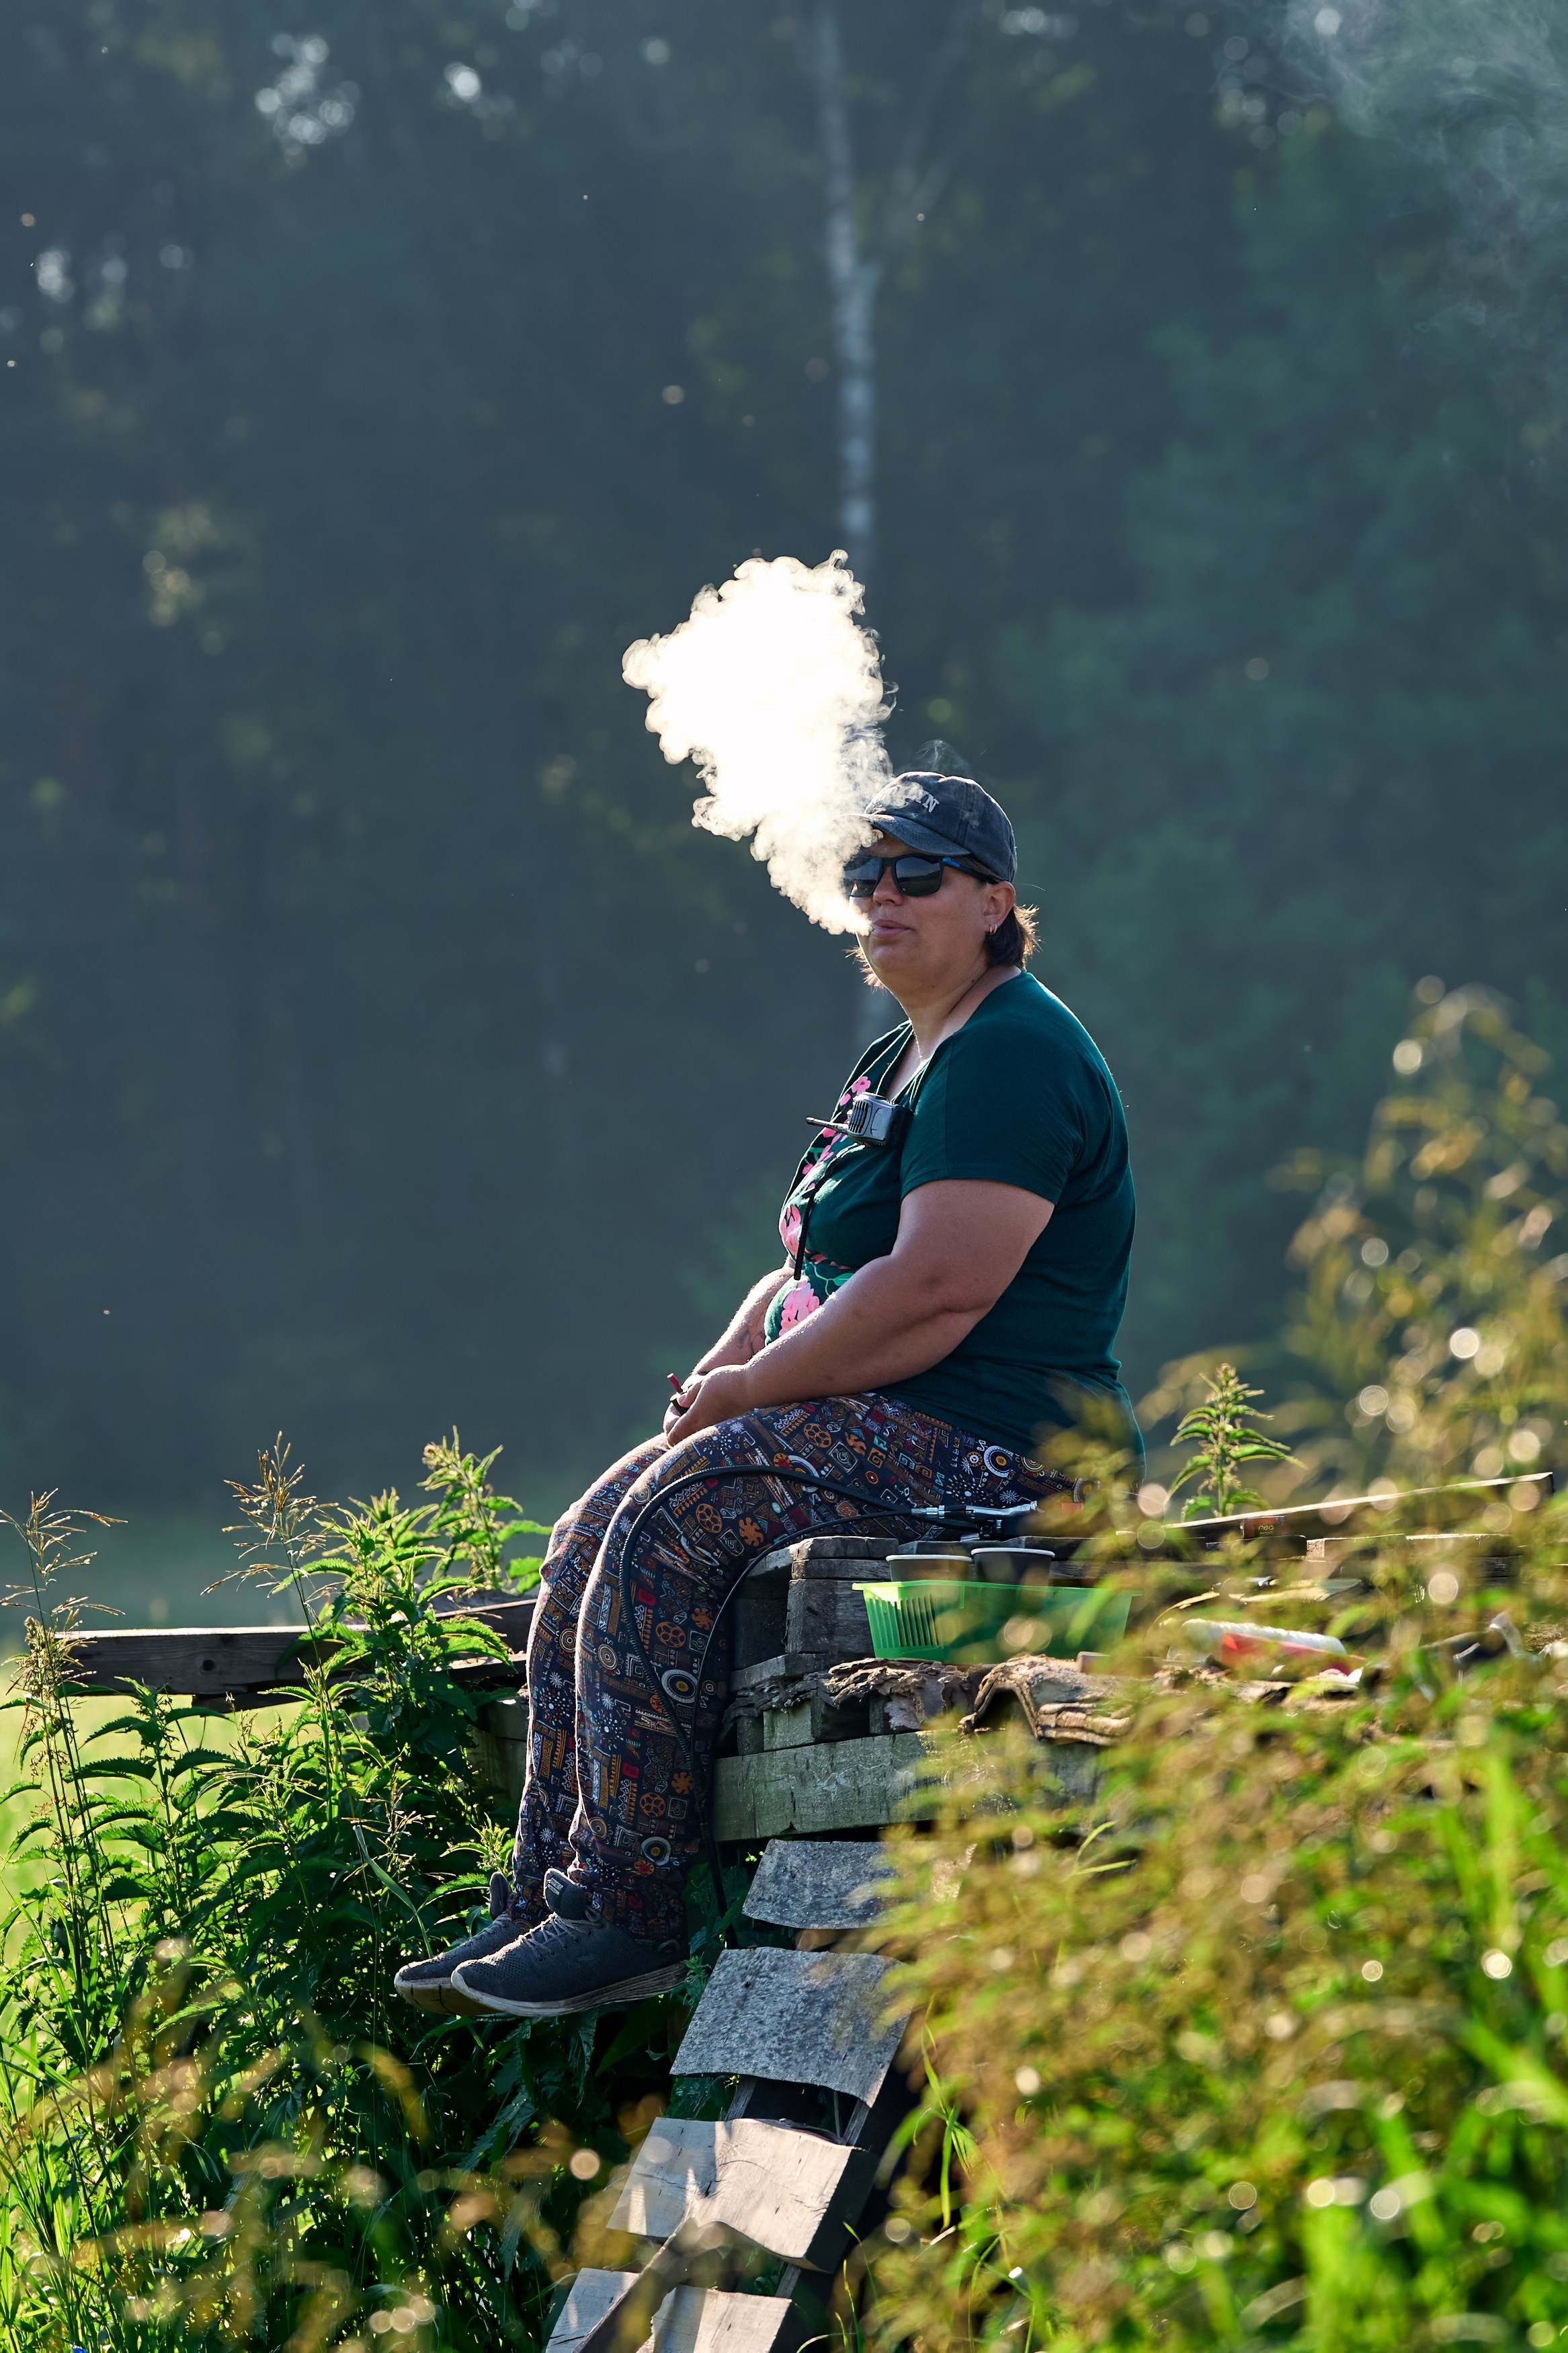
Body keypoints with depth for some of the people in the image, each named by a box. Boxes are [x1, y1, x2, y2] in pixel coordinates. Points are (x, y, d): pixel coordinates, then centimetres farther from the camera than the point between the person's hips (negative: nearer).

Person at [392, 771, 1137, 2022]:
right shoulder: (897, 1064, 22)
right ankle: (544, 1900, -1)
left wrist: (753, 1388, -15)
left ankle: (628, 1914, -21)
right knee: (586, 1543, 0)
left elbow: (941, 1289, -23)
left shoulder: (1009, 1055, -13)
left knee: (667, 1528, -25)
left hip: (987, 1443, -11)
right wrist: (721, 1372, 4)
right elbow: (813, 1272, 25)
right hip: (875, 1424, 11)